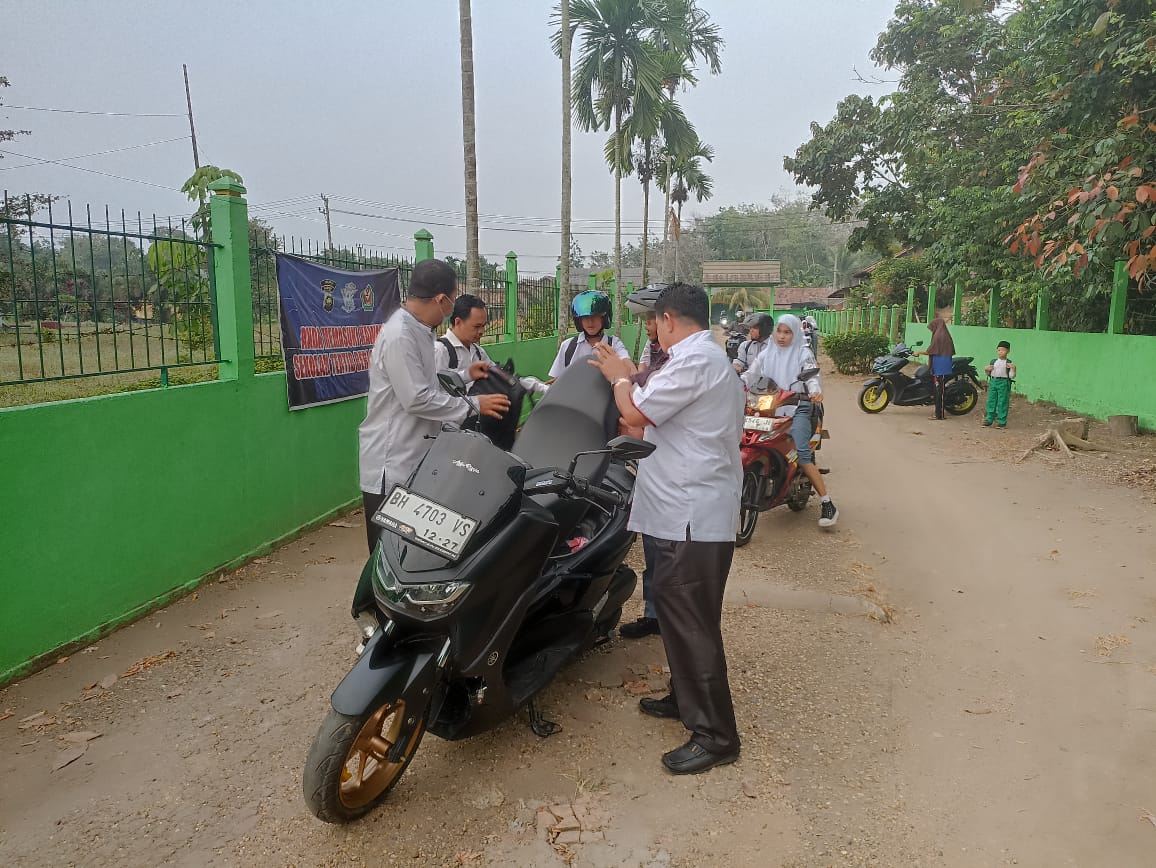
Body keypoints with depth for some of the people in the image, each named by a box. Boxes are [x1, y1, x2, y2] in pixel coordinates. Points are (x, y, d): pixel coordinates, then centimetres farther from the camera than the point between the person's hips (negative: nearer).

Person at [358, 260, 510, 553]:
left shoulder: (418, 330, 12)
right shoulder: (399, 336, -21)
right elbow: (417, 399, -24)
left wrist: (465, 375, 15)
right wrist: (473, 405, -17)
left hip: (414, 457, 10)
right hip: (391, 463, -10)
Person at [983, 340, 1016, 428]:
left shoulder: (1009, 363, -2)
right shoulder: (993, 361, 11)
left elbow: (1012, 376, -7)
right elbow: (989, 374, 16)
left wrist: (1013, 368, -21)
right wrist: (987, 370, -3)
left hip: (1003, 383, -4)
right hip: (993, 381, 4)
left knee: (1002, 403, 0)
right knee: (991, 401, 7)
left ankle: (1002, 422, 6)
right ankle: (988, 420, 14)